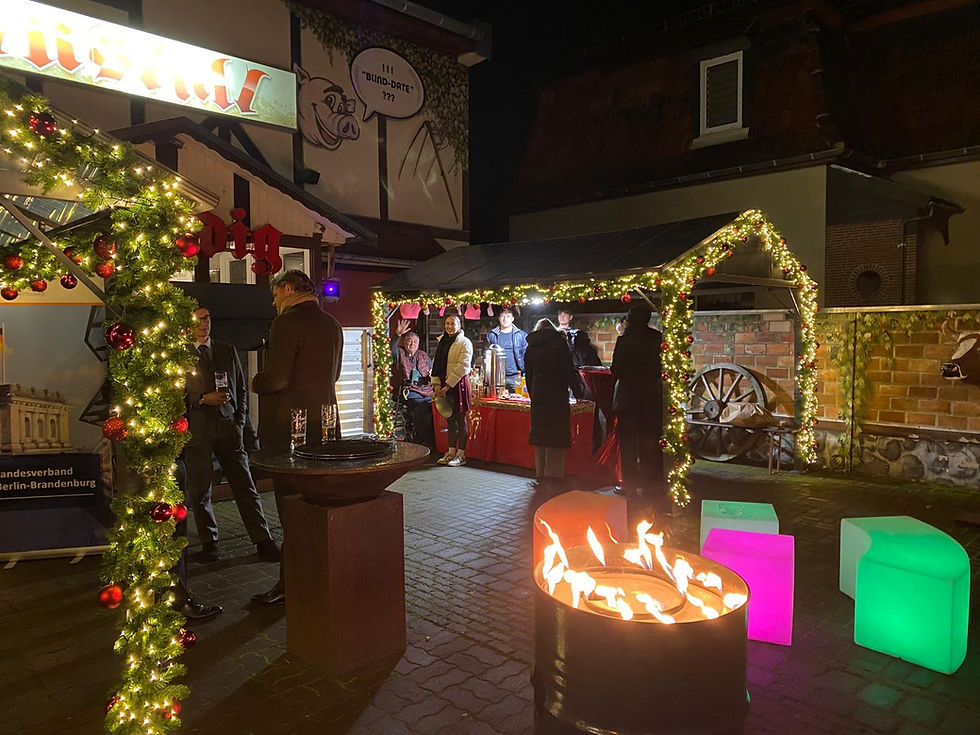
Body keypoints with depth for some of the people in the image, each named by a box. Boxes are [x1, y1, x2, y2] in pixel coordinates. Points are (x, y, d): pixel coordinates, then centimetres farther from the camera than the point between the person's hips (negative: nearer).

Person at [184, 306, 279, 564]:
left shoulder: (228, 351, 14)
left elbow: (241, 389, 17)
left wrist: (240, 421, 6)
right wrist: (202, 399, -12)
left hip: (228, 426, 2)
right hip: (196, 429, -2)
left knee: (245, 486, 1)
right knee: (199, 491, 5)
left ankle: (264, 542, 3)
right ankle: (209, 545, 16)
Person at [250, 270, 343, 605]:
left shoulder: (287, 323, -15)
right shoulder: (332, 325, 10)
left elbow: (276, 379, -20)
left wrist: (256, 383, 0)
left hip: (289, 427, -8)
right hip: (323, 424, 8)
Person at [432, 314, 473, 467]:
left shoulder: (464, 343, -6)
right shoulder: (442, 341, 15)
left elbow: (462, 366, -14)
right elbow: (436, 363, 13)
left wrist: (448, 386, -17)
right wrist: (437, 384, 0)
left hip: (458, 384, -6)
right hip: (444, 384, 6)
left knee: (460, 419, -1)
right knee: (450, 419, 11)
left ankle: (461, 455, 3)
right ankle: (451, 452, 19)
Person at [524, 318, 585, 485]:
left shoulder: (530, 347, 11)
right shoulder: (558, 342, -2)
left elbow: (528, 375, 14)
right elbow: (569, 370, -5)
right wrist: (578, 392, 2)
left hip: (538, 396, 4)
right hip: (557, 395, -4)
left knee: (540, 432, 10)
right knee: (556, 434, 0)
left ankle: (540, 473, 16)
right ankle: (553, 473, 0)